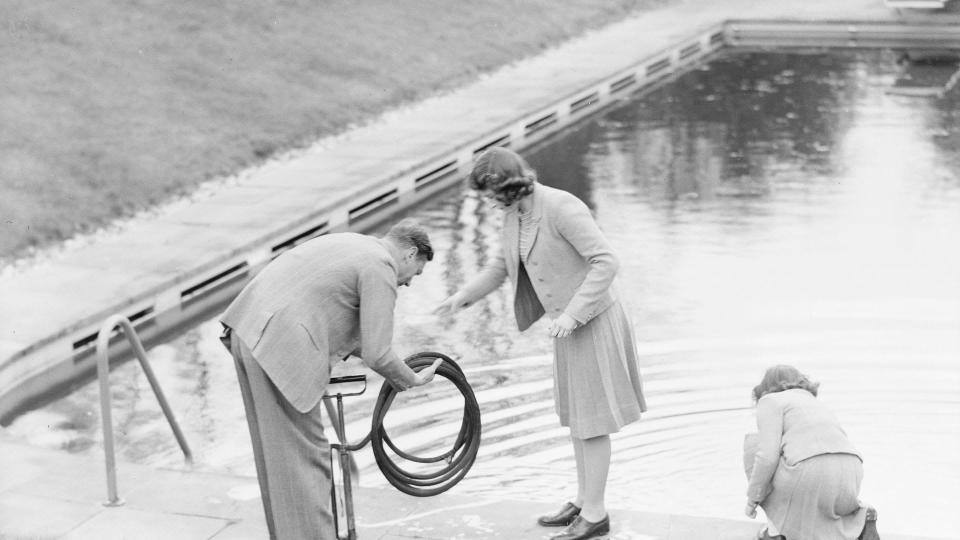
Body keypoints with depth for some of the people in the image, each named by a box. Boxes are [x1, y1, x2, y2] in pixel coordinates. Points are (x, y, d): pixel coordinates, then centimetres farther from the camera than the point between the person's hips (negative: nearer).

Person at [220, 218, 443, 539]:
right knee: (304, 456, -2)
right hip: (280, 347, -10)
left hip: (249, 329, 10)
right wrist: (414, 380, 7)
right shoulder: (380, 268, -6)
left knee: (275, 450, 19)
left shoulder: (351, 245, 22)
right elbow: (377, 356, -9)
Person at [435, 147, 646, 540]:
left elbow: (606, 262, -28)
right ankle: (584, 501, 28)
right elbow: (503, 266, 18)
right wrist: (462, 297, 9)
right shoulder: (515, 214, 3)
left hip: (593, 323, -9)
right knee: (574, 415, 16)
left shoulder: (561, 207, -24)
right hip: (569, 324, 9)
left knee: (590, 419, -1)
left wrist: (571, 313, -30)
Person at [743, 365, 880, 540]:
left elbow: (768, 455, -4)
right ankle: (858, 519, 6)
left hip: (810, 477, -7)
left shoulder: (771, 401, 12)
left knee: (754, 445, 20)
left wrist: (752, 498, 8)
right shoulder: (817, 405, 33)